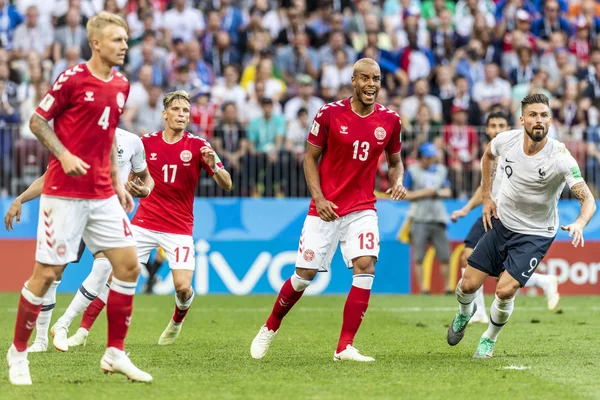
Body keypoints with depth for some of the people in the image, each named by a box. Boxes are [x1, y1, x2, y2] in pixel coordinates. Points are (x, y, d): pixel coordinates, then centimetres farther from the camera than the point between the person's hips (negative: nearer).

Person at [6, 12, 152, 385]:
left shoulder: (122, 85, 10)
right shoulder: (73, 78, -10)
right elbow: (38, 121, -5)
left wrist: (118, 182, 16)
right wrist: (64, 155, -18)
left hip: (103, 195, 7)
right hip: (64, 192, -7)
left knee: (129, 265, 0)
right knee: (47, 272, -4)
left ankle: (116, 353, 10)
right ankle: (18, 353, 12)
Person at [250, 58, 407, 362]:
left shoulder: (389, 120, 0)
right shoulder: (330, 113, -8)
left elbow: (395, 160, 16)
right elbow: (310, 157, 0)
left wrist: (397, 181, -6)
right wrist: (318, 197, -11)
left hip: (362, 208, 2)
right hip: (326, 208, -2)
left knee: (365, 265, -19)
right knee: (305, 274, 0)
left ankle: (345, 347, -13)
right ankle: (270, 328, 26)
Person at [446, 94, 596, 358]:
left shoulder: (560, 158, -27)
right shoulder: (507, 140, -14)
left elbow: (588, 200, -29)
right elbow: (488, 155, 12)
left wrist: (579, 223, -50)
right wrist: (486, 197, 7)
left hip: (536, 234, -3)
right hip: (501, 222, 4)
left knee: (505, 291, -17)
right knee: (469, 284, 2)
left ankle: (489, 339, 14)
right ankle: (464, 313, 41)